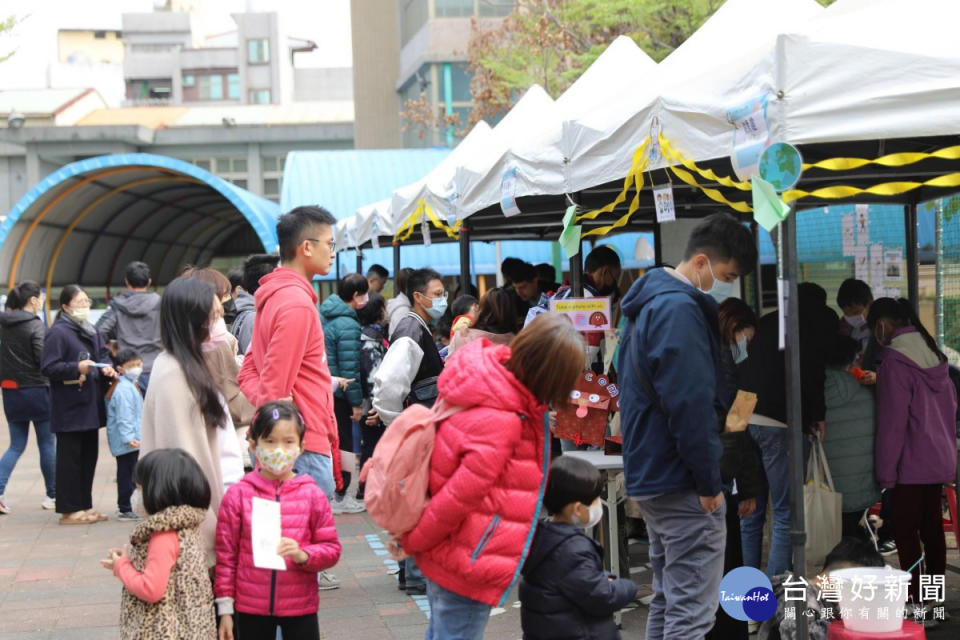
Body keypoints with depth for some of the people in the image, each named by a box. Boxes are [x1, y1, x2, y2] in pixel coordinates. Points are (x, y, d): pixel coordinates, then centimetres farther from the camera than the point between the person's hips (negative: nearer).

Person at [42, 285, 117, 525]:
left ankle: (85, 506, 21)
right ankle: (69, 510, 3)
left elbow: (103, 354, 21)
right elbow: (48, 367, -16)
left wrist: (106, 368, 0)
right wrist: (77, 368, -24)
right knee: (70, 458, -3)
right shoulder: (58, 332, -12)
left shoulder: (91, 331, 12)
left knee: (89, 456, 12)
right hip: (69, 408, -8)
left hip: (90, 405, 8)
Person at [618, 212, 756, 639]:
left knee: (668, 600, 17)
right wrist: (709, 482, -16)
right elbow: (691, 406, -23)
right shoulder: (680, 310, -17)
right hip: (683, 484, -10)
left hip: (651, 476, 10)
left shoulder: (653, 304, 16)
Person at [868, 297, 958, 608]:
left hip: (911, 463, -8)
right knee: (931, 526, 14)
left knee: (905, 531, -3)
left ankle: (916, 601, -3)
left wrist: (886, 471, -14)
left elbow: (892, 421, -18)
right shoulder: (933, 352, 9)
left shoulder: (894, 360, -17)